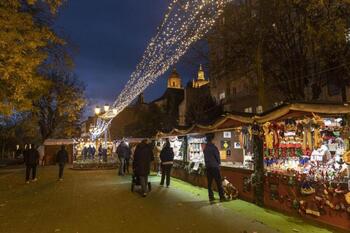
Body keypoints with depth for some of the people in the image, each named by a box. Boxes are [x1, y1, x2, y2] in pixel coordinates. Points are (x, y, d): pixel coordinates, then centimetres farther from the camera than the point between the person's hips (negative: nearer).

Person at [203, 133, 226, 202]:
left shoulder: (205, 148, 7)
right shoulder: (213, 147, -14)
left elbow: (205, 158, 10)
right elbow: (218, 157, -7)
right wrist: (219, 163, 11)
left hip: (208, 167, 7)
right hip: (214, 167, -7)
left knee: (209, 183, 9)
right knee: (218, 183, -1)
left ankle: (211, 197, 13)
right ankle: (222, 197, 2)